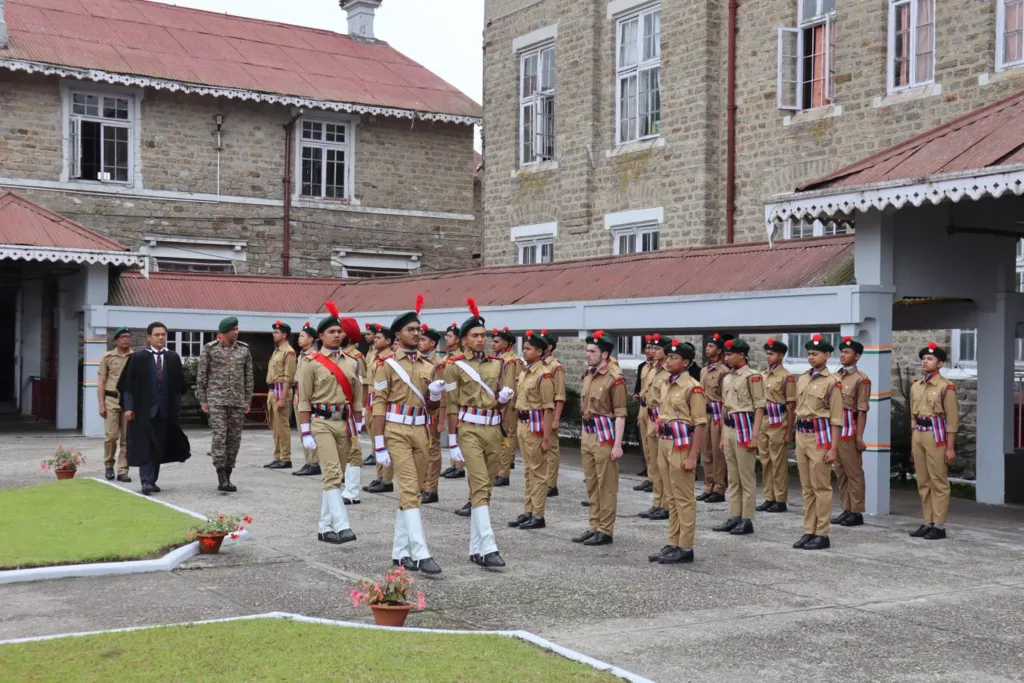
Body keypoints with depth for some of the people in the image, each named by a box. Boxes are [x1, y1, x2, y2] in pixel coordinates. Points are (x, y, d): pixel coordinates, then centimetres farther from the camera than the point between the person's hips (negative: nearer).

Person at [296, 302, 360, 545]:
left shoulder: (351, 363, 11)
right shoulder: (311, 363, -3)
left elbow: (357, 399, 14)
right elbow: (304, 400, -5)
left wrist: (358, 427, 11)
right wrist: (306, 432, -9)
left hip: (344, 423, 5)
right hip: (321, 423, -5)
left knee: (334, 476, 10)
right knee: (332, 474, -15)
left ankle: (325, 527, 19)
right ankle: (342, 526, -19)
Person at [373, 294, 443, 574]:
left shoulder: (428, 365, 11)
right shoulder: (387, 363, -5)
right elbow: (379, 404, -7)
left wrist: (435, 394, -7)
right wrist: (379, 445, -12)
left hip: (420, 430, 6)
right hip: (397, 430, -6)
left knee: (410, 490, 10)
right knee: (410, 490, -12)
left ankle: (401, 550, 19)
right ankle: (420, 553, -15)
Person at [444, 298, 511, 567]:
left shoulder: (496, 364, 11)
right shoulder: (455, 365, -3)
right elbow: (452, 405, -4)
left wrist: (505, 396, -6)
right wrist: (452, 441, -7)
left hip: (493, 429, 5)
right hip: (470, 429, -5)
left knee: (485, 488, 9)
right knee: (480, 486, -15)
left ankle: (475, 548, 17)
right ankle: (488, 548, -19)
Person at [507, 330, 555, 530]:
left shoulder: (544, 374, -15)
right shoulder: (524, 371, 12)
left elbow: (548, 408, -17)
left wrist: (546, 437, -19)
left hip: (536, 424, -9)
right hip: (523, 423, 9)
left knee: (538, 471, -2)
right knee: (527, 471, 14)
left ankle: (538, 516, 4)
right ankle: (528, 512, 22)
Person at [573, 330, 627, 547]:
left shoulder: (615, 377, -14)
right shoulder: (589, 374, 11)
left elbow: (620, 414, -16)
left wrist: (617, 445, -19)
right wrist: (585, 435, 17)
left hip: (605, 435, -8)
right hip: (588, 434, 9)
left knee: (606, 486, -1)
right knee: (591, 485, 14)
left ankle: (605, 531, 6)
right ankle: (594, 527, 22)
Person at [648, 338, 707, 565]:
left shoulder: (693, 388, -12)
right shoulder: (666, 386, 13)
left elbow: (700, 424, -15)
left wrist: (692, 456, -18)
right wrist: (660, 449, 17)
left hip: (682, 445, -8)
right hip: (664, 444, 8)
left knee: (684, 499, -2)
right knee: (671, 498, 13)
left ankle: (685, 548, 4)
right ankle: (673, 544, 20)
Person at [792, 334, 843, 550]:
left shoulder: (831, 383, -8)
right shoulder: (801, 380, 11)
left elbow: (836, 419, -9)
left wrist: (832, 448, -13)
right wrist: (797, 437, 16)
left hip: (819, 436, -7)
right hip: (801, 435, 7)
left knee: (821, 487, -2)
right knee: (806, 487, 11)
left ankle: (822, 534, 4)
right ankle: (809, 531, 17)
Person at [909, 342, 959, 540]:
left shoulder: (946, 387, -9)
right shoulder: (915, 386, 11)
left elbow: (952, 420, -10)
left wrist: (950, 448, -12)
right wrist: (913, 443, 15)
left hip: (936, 435, -7)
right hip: (918, 435, 7)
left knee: (939, 482, -2)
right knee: (923, 482, 10)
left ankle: (939, 526, 1)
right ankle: (928, 523, 17)